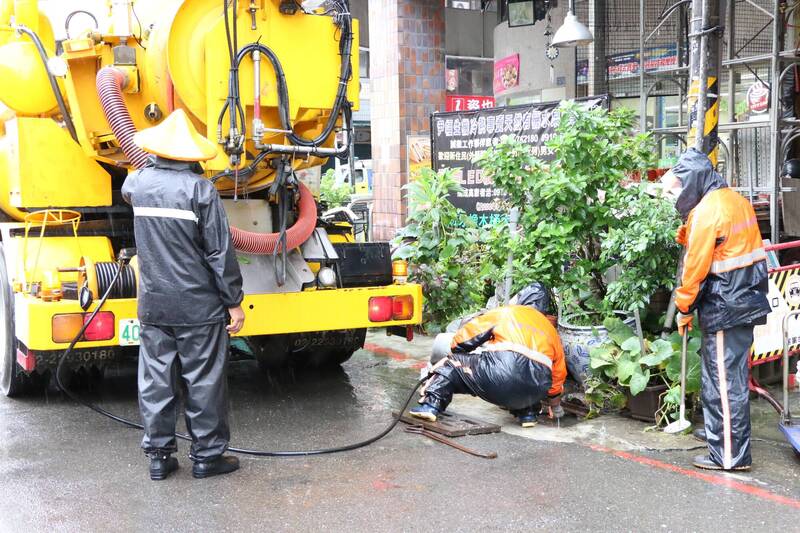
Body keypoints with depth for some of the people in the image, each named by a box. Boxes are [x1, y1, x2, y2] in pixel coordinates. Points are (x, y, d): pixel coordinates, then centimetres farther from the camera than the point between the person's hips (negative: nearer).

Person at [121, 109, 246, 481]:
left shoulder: (137, 183, 2)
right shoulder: (200, 190, -12)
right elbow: (220, 252, -12)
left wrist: (154, 165, 46)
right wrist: (234, 302, -5)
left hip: (153, 305, 4)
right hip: (199, 307, -4)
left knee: (155, 381, 11)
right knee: (204, 381, 6)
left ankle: (158, 455, 18)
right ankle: (207, 454, 15)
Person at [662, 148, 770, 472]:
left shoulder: (706, 211, -17)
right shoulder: (736, 200, 10)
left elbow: (695, 266, -15)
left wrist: (684, 309, -4)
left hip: (724, 308, -10)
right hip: (748, 300, 10)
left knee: (724, 381, -3)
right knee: (733, 375, 21)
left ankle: (731, 455, 2)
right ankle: (718, 432, 36)